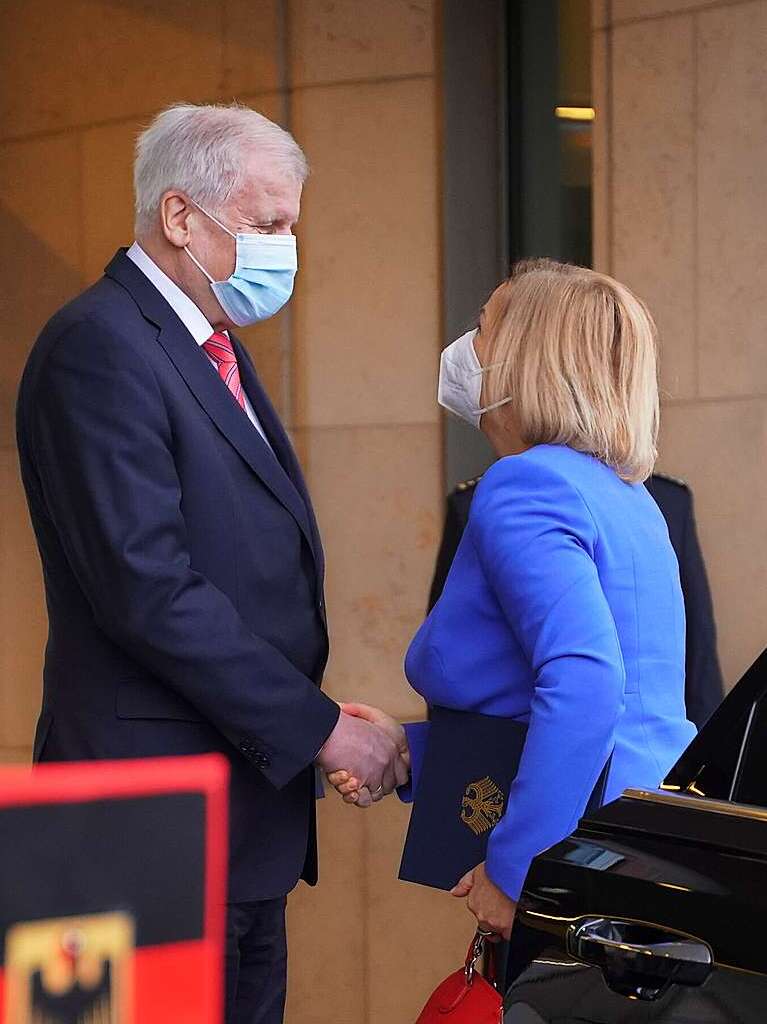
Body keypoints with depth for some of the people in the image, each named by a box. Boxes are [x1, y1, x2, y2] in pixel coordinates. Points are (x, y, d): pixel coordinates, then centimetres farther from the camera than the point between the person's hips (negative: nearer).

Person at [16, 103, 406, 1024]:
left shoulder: (214, 349, 17)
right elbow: (149, 590, -21)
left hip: (248, 801, 9)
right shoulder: (101, 346, -14)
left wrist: (310, 720, 7)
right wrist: (317, 728, -17)